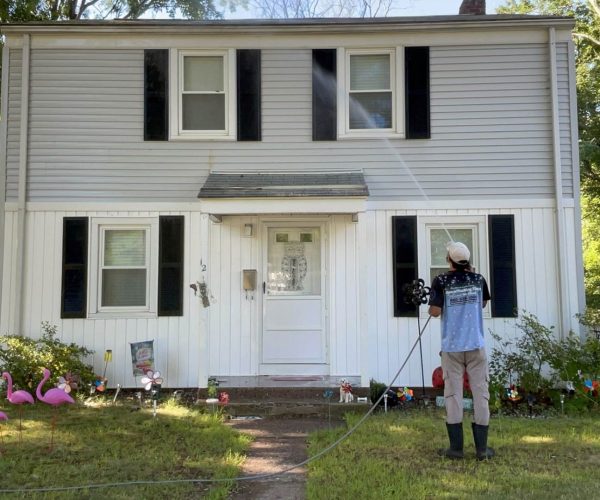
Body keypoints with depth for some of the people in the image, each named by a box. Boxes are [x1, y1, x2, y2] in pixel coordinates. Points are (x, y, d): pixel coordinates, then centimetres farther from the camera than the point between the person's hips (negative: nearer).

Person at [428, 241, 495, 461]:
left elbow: (435, 312, -10)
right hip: (476, 345, 2)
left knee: (453, 394, 4)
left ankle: (456, 447, 6)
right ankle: (482, 448, 8)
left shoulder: (441, 281, -6)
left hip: (452, 346, -1)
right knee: (480, 393, 5)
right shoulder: (478, 279, 3)